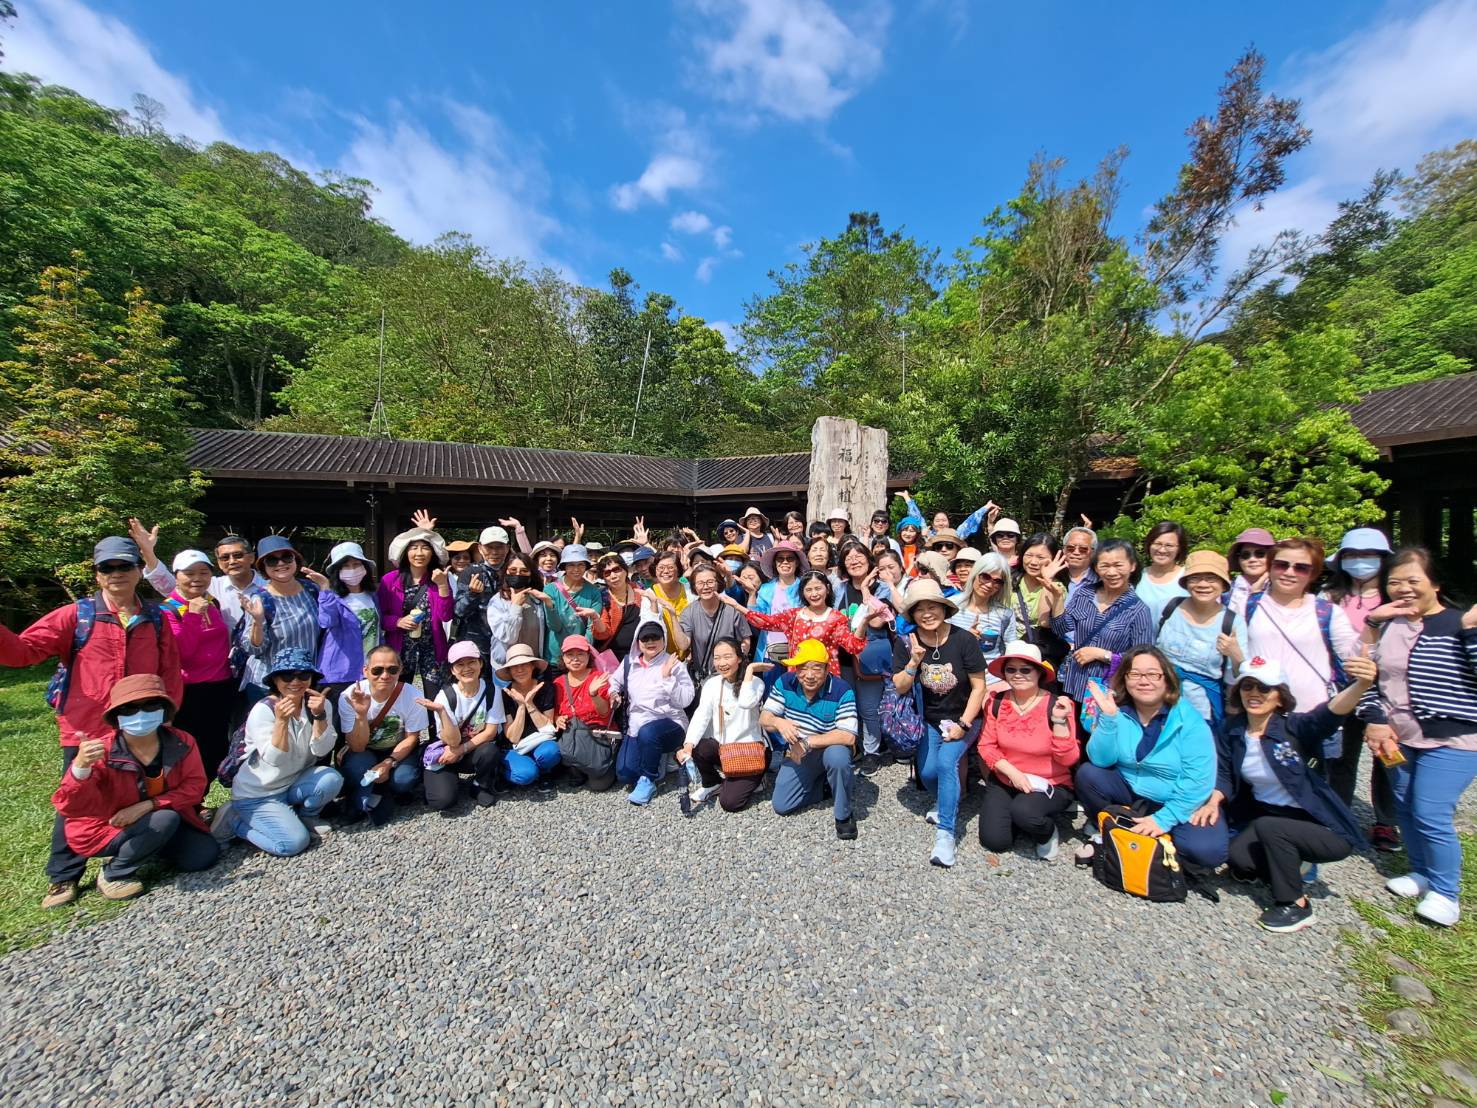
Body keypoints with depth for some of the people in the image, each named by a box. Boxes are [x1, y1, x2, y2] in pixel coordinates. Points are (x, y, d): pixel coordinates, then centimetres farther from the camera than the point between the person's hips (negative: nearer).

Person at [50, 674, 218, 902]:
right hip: (104, 829, -4)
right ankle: (113, 874, -5)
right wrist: (81, 767, -49)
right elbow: (70, 807, -32)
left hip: (159, 821, 4)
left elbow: (194, 785, -11)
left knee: (205, 855, -10)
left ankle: (147, 847, 15)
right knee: (166, 820, -31)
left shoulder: (181, 742, -15)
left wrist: (148, 805, -24)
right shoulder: (101, 751, -24)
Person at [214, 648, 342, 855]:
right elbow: (275, 760, -23)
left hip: (294, 784, 4)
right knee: (294, 842, -20)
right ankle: (234, 821, 6)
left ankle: (306, 816, 6)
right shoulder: (262, 710, -17)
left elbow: (321, 750, -14)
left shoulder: (319, 704, -6)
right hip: (256, 794, -4)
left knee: (332, 778, -26)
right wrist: (281, 720, -36)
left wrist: (319, 715, -28)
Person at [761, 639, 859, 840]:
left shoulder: (841, 691, -25)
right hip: (797, 755, 4)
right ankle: (822, 783, 24)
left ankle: (843, 814, -11)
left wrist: (806, 742, -32)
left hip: (830, 749, -4)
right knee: (780, 806, -1)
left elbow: (848, 736, -31)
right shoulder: (785, 683, -14)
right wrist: (778, 722, -36)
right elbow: (764, 720, -11)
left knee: (838, 756, -38)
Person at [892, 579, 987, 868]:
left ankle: (945, 833, -12)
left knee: (946, 762, -24)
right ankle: (945, 803, 24)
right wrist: (914, 662, -26)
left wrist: (963, 724, -14)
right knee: (927, 771, -11)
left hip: (963, 717, -2)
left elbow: (979, 686, -10)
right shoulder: (906, 643, -9)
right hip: (928, 719, 3)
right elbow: (900, 688, -9)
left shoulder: (963, 639, -17)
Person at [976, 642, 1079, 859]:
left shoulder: (1057, 705, -15)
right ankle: (1016, 816, 22)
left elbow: (1068, 759, -18)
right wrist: (1012, 773, -16)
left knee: (1023, 812, -32)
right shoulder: (997, 702, -6)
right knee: (993, 841, -11)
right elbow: (986, 746, -3)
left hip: (1050, 785, -2)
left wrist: (1060, 721, -29)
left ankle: (1048, 832, 4)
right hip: (1004, 781, 3)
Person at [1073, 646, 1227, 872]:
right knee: (1087, 774, -22)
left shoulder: (1190, 721, -17)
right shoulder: (1117, 710, -11)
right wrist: (1107, 717, -30)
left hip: (1177, 802, -2)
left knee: (1207, 850, -28)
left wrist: (1163, 819, -24)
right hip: (1129, 792, 2)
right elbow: (1101, 760, -18)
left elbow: (1198, 782, -20)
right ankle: (1104, 832, 3)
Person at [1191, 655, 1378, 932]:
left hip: (1322, 826, -4)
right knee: (1239, 858, -19)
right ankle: (1287, 865, 17)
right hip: (1267, 816, 4)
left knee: (1268, 826, -31)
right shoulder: (1231, 730, -7)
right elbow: (1225, 774, 1)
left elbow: (1330, 714, -43)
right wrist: (1214, 801, -17)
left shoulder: (1294, 727, -21)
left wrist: (1362, 684, -60)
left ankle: (1296, 905, -5)